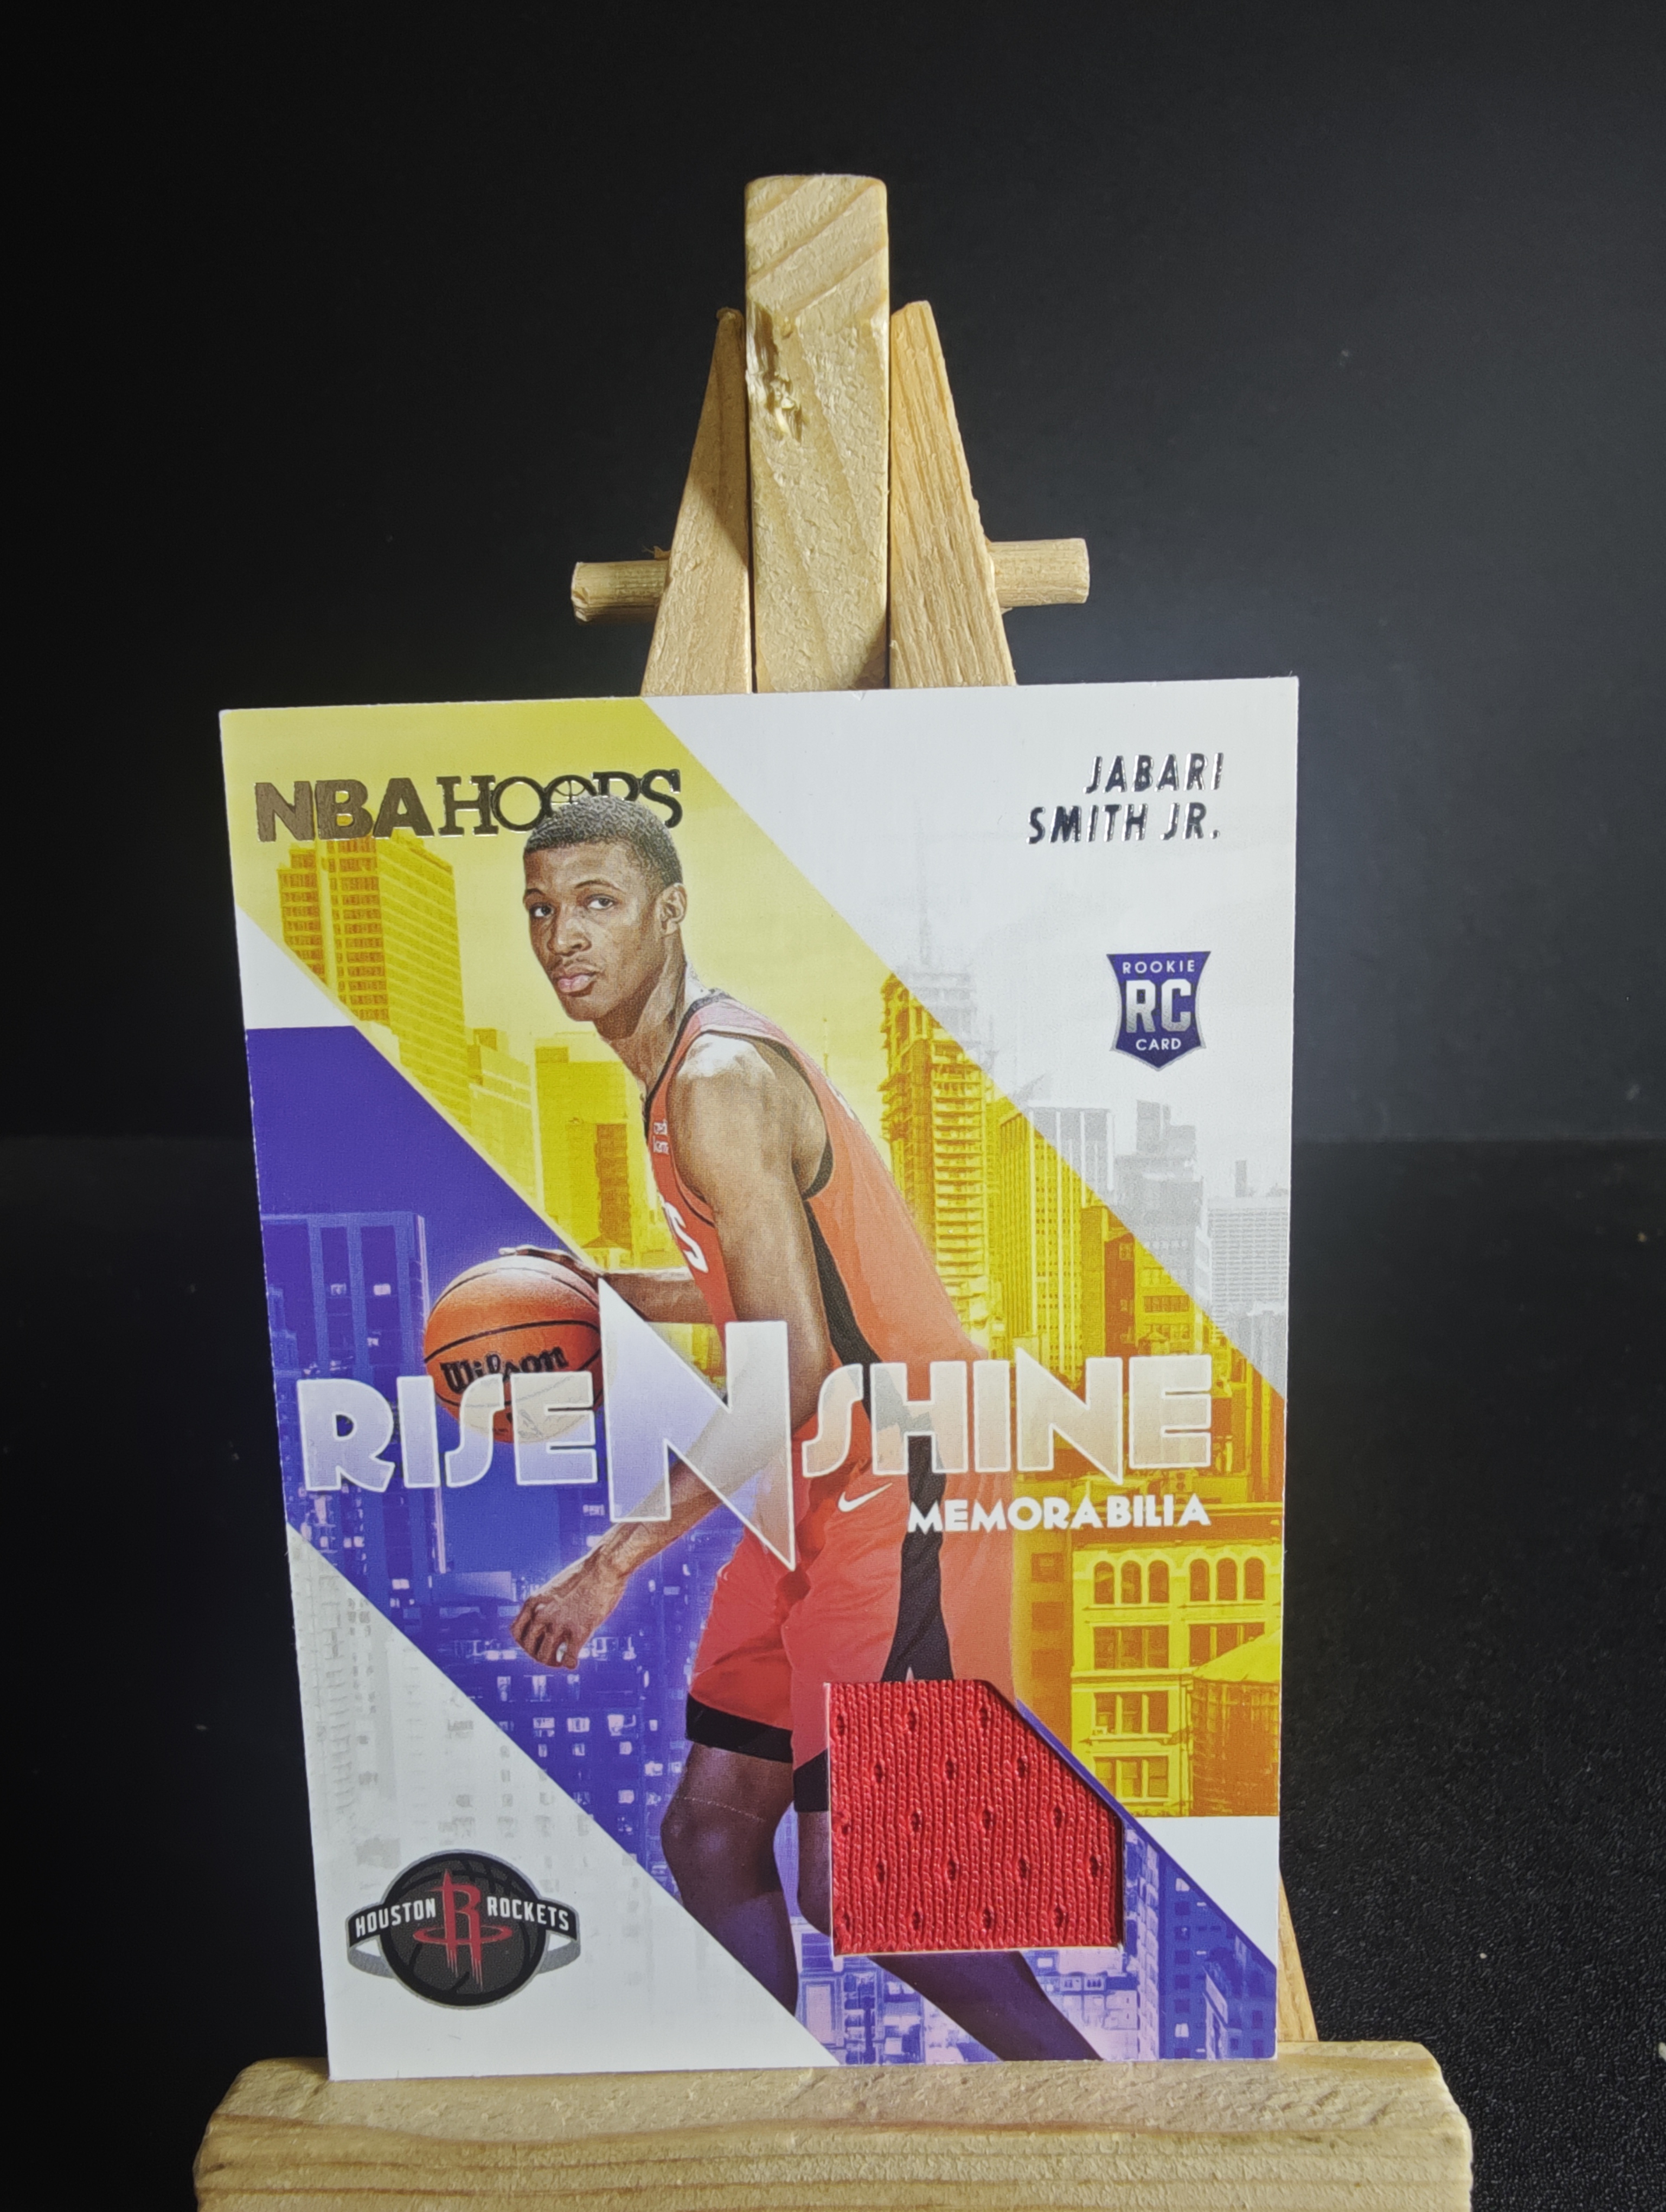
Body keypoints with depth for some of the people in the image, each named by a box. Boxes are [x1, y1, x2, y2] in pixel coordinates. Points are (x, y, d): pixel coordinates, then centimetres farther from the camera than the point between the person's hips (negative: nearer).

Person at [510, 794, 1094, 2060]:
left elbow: (795, 1359, -24)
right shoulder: (688, 1070, 11)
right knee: (710, 1831, 13)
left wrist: (620, 1557, -21)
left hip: (901, 1490, -9)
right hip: (822, 1494, 9)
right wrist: (601, 1292, 17)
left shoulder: (719, 1081, -20)